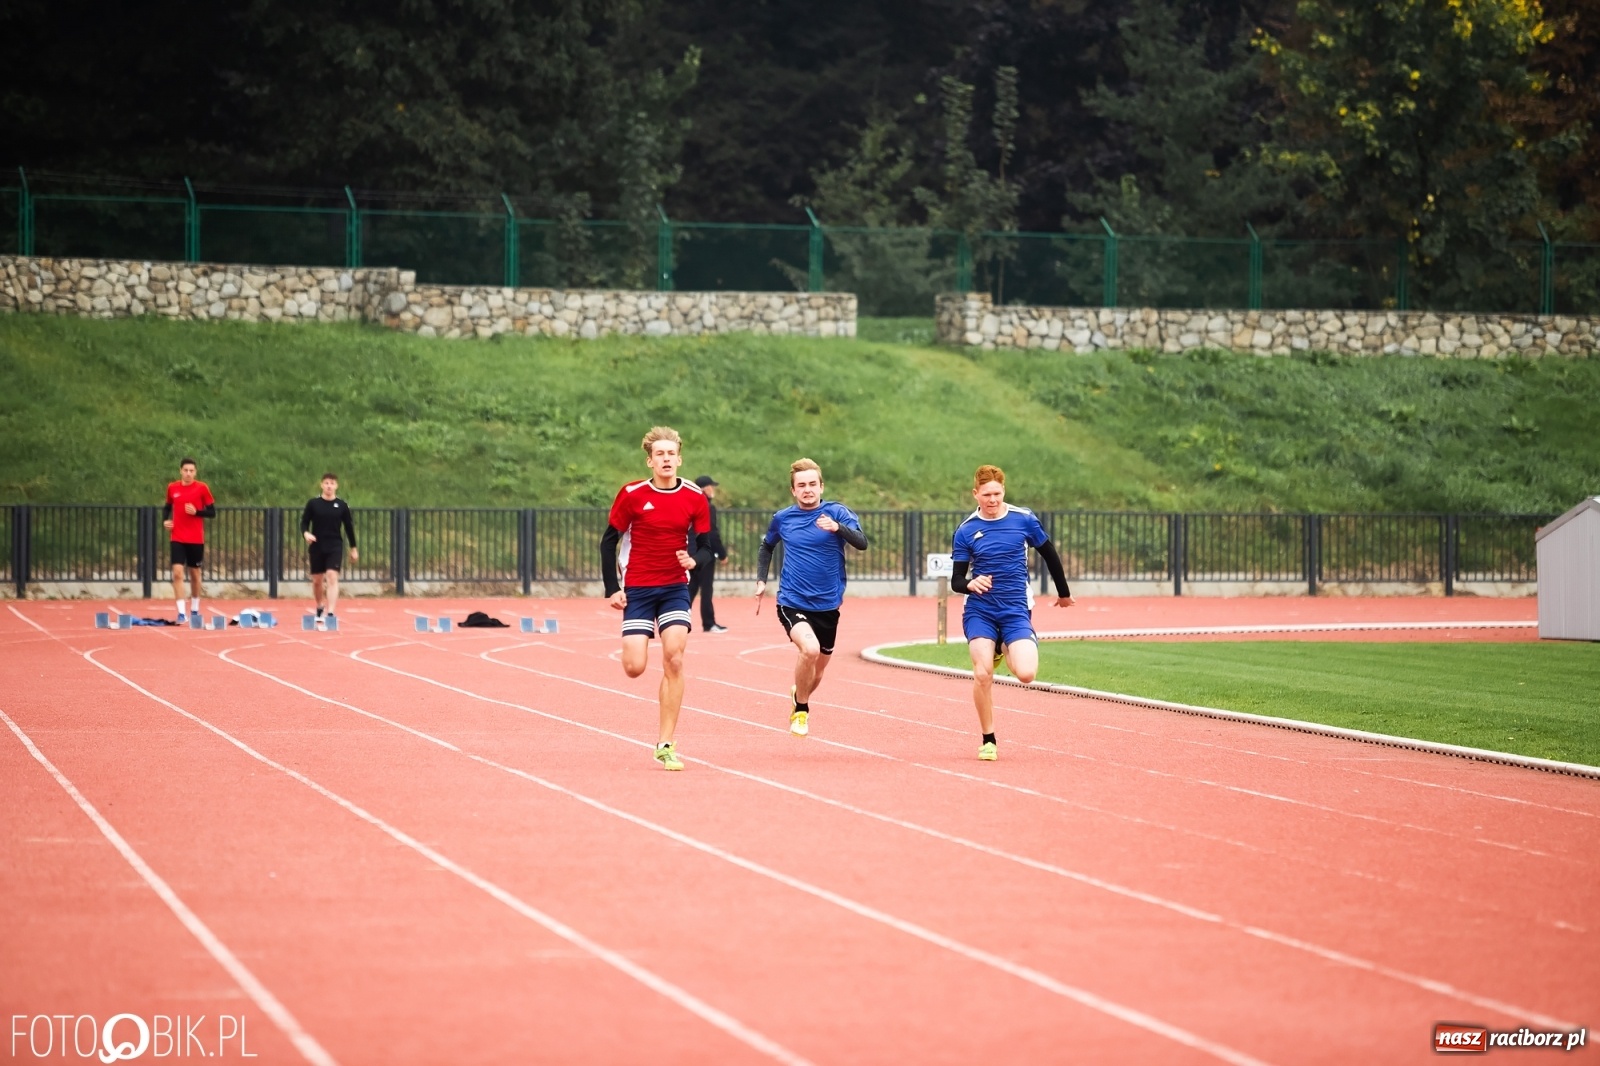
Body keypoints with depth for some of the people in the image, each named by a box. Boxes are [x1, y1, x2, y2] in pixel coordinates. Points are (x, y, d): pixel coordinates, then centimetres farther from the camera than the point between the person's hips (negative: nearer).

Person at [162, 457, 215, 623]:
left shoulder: (201, 488, -4)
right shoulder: (172, 488, 3)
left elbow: (212, 512, -2)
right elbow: (167, 506, 20)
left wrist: (196, 512, -19)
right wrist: (165, 520, 1)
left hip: (196, 539, -1)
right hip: (177, 538, 1)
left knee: (194, 574, 12)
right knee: (177, 573, -14)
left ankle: (194, 610, 30)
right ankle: (181, 613, -15)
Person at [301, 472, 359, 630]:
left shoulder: (342, 506, 2)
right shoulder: (313, 503, 0)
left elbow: (349, 527, 9)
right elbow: (304, 522, 1)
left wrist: (353, 548, 11)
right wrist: (306, 533, -22)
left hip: (335, 547, -1)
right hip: (317, 547, 1)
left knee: (332, 577, -16)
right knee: (317, 580, 10)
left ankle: (330, 613, -23)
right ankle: (320, 610, 32)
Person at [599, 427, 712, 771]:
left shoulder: (695, 497, -2)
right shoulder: (632, 494, -7)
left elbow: (703, 541, 8)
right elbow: (608, 541, 0)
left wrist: (693, 558, -16)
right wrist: (612, 589, -6)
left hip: (675, 588, 1)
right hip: (638, 589, -1)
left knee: (674, 660, -13)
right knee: (634, 667, -9)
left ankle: (665, 744, -5)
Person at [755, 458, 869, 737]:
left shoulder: (837, 513, -7)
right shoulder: (782, 518, 1)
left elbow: (862, 543, -24)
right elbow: (766, 547, 22)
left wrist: (838, 528, -41)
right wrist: (761, 581, 11)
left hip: (827, 606, 1)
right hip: (792, 602, -1)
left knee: (816, 672, 16)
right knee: (810, 648, -30)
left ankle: (799, 697, 52)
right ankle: (800, 710, -8)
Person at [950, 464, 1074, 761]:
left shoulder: (1023, 519, -1)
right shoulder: (966, 531, -1)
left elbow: (1049, 554, 14)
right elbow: (955, 581, 1)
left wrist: (1064, 593, 22)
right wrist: (970, 584, -23)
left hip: (1016, 610, 0)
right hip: (979, 611, 0)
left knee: (1026, 673, -18)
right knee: (982, 674, -18)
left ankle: (1005, 650, 20)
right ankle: (988, 740, 2)